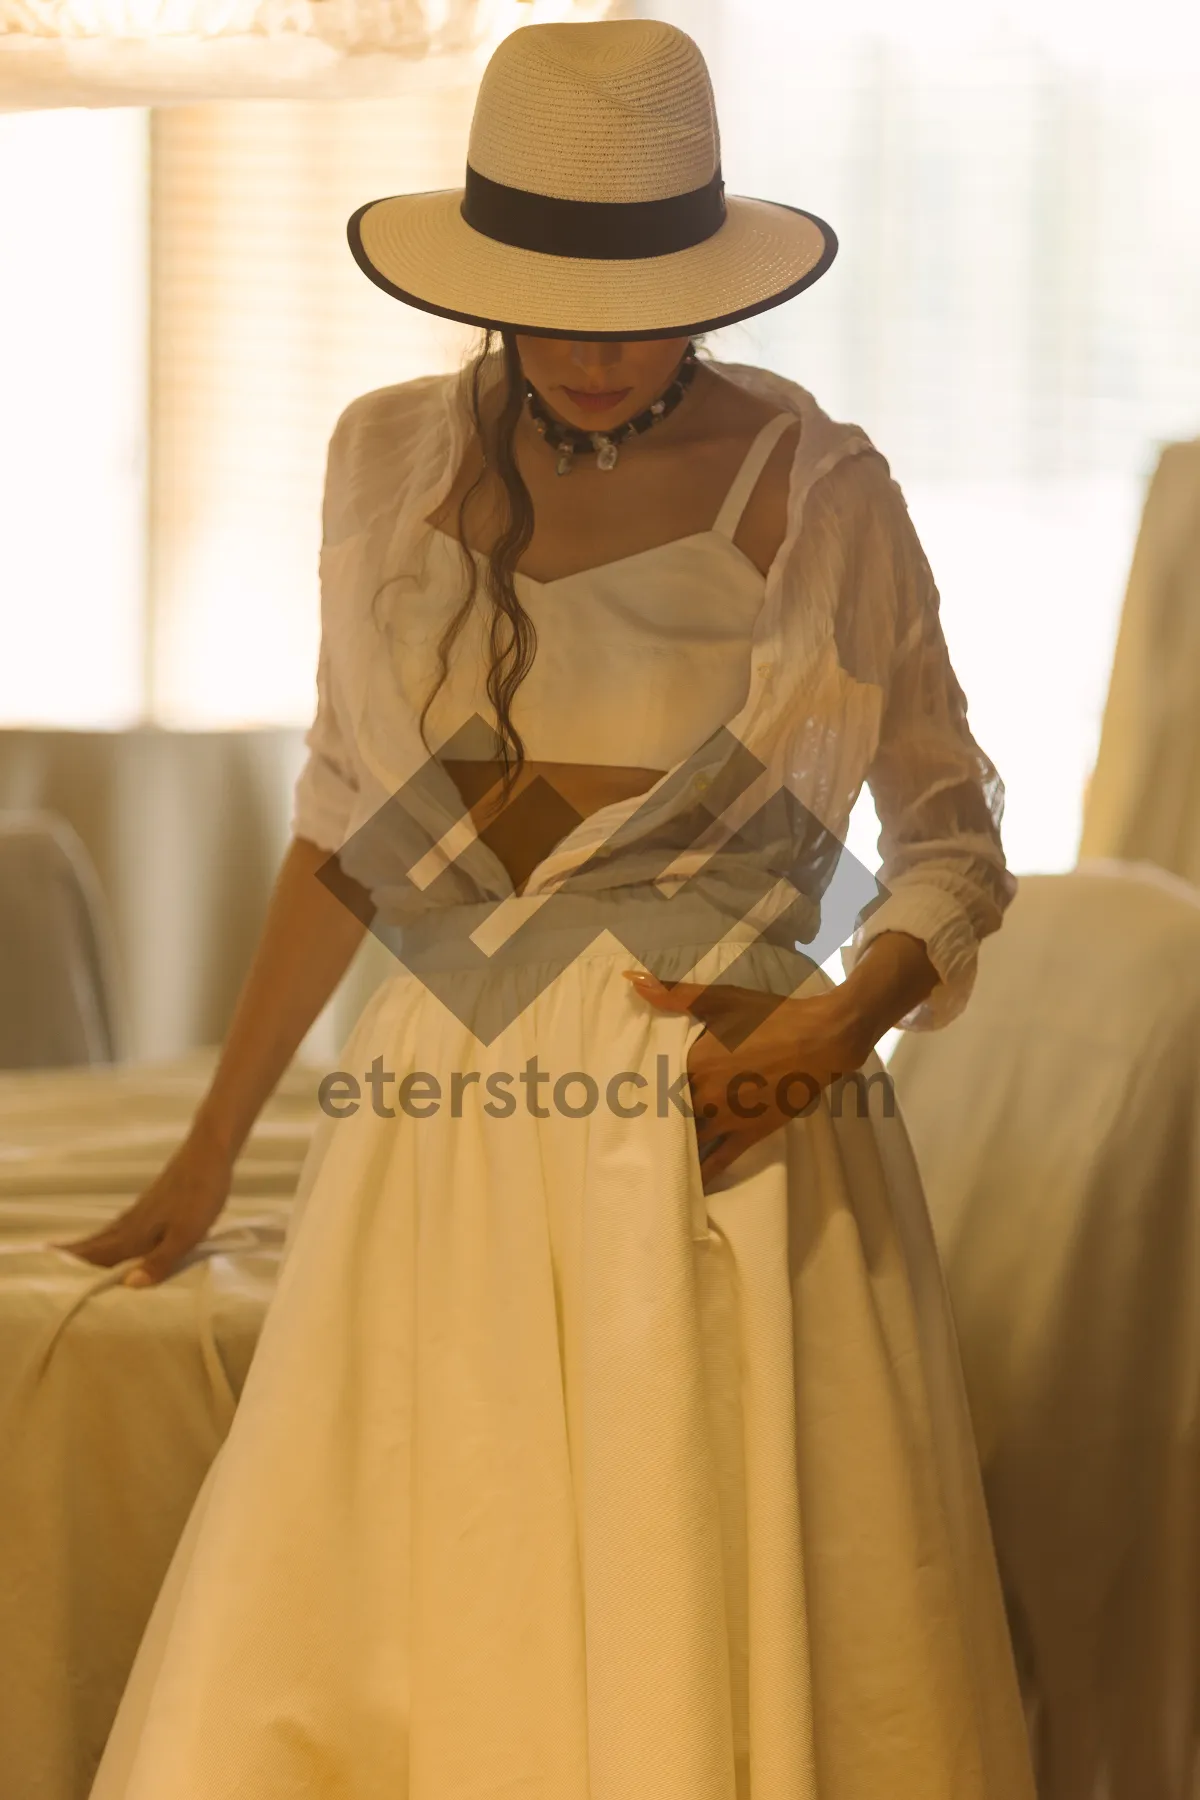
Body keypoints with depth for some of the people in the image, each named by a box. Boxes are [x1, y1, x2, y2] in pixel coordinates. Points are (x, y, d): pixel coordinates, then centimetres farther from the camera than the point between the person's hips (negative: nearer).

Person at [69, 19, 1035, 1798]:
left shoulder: (819, 494, -2)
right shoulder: (392, 459, 7)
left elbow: (951, 837, 6)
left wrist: (849, 1016, -14)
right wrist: (213, 1146, 18)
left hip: (728, 1139, -3)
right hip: (444, 1143, 3)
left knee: (721, 1654, -4)